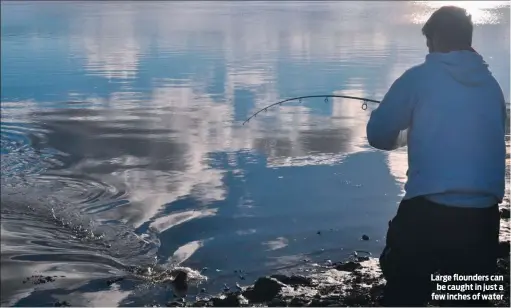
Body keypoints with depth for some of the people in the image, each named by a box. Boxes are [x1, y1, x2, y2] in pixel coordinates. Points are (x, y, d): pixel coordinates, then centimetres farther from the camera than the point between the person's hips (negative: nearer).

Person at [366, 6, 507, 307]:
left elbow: (378, 134, 3)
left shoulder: (419, 78, -1)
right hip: (483, 215, 4)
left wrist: (400, 137, 25)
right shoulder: (492, 85, 10)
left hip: (428, 211, -4)